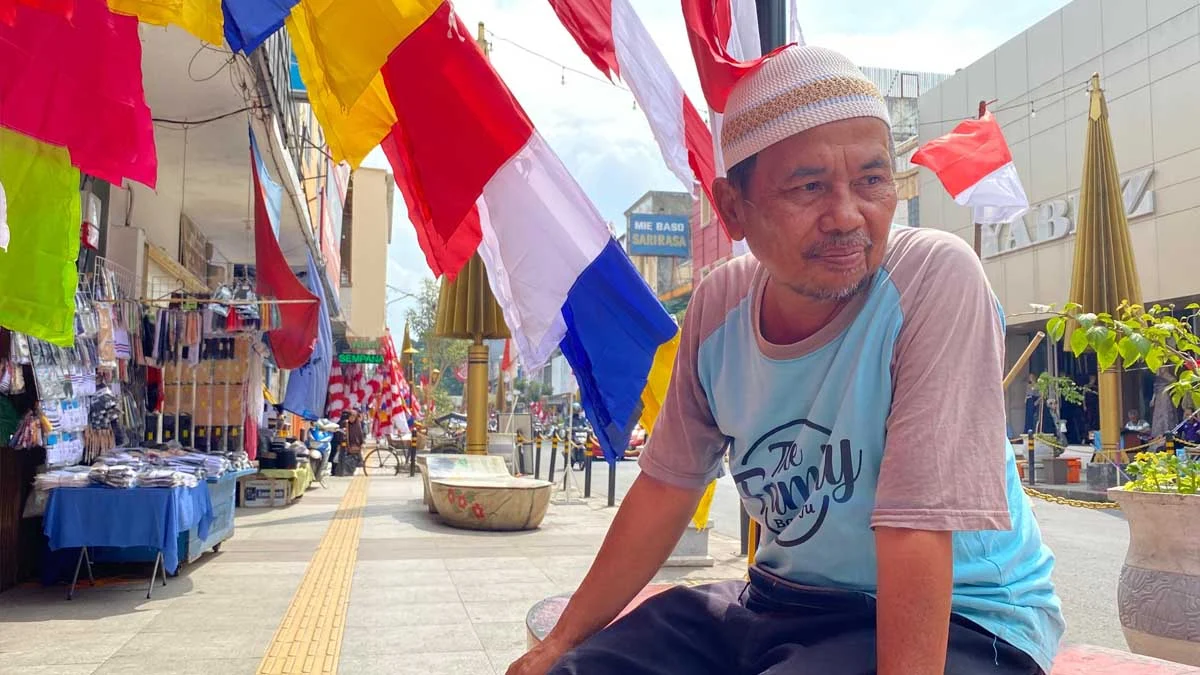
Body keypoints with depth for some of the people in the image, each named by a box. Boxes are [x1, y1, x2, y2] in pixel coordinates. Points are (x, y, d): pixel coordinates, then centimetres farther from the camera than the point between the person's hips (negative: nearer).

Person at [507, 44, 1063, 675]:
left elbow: (916, 528, -26)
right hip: (782, 600, 4)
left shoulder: (936, 278, -22)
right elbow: (668, 485, 3)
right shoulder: (718, 303, -6)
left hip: (955, 617, -4)